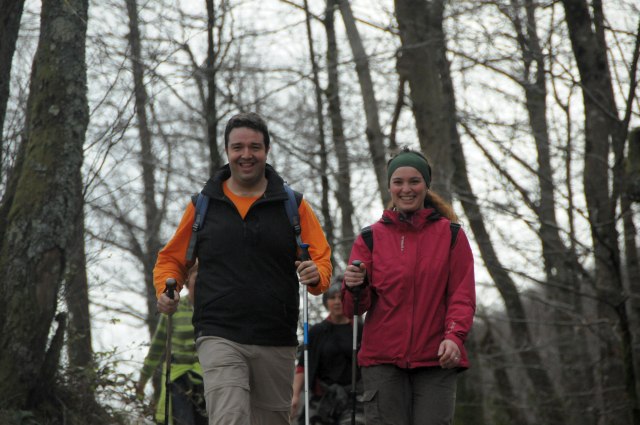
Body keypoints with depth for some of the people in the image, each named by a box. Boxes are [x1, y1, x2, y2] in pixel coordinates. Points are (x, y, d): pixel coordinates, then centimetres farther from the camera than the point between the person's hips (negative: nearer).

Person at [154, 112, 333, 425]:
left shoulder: (292, 205, 9)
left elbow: (322, 260, 9)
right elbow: (171, 258, 18)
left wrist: (316, 276, -15)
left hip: (277, 344, 2)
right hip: (220, 337, -2)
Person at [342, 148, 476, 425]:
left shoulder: (450, 234, 7)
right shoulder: (371, 238, 8)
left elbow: (462, 295, 2)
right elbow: (353, 308, 4)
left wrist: (454, 336, -15)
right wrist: (354, 286, -19)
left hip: (436, 360, 0)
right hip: (382, 360, 0)